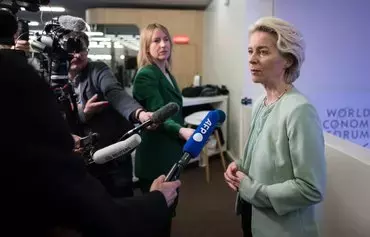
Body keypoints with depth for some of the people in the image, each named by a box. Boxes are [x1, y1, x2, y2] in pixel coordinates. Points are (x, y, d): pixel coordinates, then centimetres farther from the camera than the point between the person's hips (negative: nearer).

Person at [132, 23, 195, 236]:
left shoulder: (167, 74, 12)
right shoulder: (145, 75, -15)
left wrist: (185, 133, 24)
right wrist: (182, 131, -42)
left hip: (170, 153, 9)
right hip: (155, 158, -9)